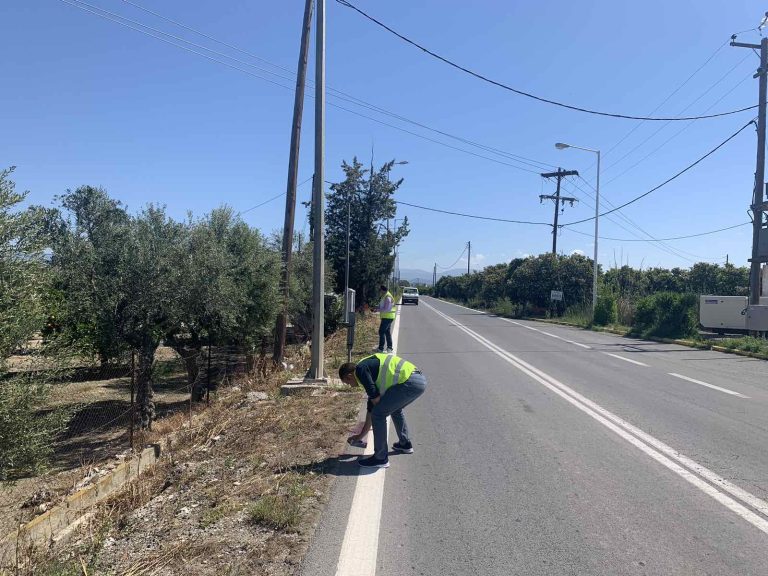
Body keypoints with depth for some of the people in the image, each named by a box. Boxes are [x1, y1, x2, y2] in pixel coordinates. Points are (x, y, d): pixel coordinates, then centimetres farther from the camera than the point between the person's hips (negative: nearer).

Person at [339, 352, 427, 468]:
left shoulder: (361, 369, 0)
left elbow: (375, 398, -7)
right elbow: (371, 407, 35)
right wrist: (360, 436, 42)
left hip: (409, 382, -10)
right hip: (420, 380, 10)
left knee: (378, 414, -1)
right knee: (395, 408, 33)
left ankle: (381, 458, 8)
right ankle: (405, 444, 45)